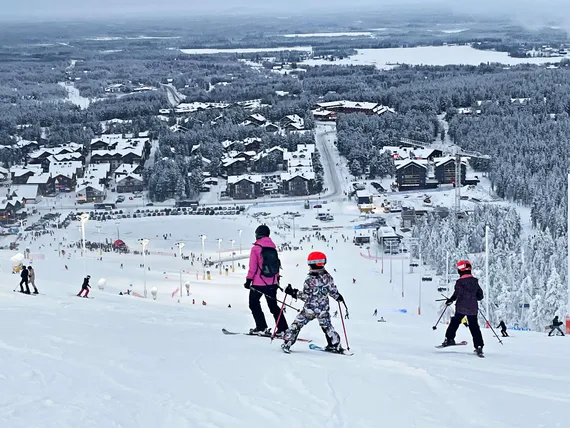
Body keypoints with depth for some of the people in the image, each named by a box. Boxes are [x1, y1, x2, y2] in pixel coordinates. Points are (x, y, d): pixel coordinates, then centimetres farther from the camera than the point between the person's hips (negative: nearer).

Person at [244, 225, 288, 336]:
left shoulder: (256, 248, -11)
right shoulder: (273, 247, 6)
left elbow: (253, 266, -12)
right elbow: (277, 264, 12)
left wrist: (249, 280, -6)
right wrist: (277, 278, 22)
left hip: (259, 283, -6)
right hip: (272, 283, 6)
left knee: (254, 304, 9)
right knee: (273, 305, 14)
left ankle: (262, 328, 0)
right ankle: (283, 329, 7)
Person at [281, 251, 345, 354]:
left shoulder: (309, 279, -16)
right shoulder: (328, 277, -5)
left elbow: (306, 296, -14)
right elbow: (333, 291, 5)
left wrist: (293, 292, -7)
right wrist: (338, 297, 24)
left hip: (309, 309, -4)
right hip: (323, 310, 4)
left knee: (297, 324, 6)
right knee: (327, 327, 20)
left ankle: (287, 343, 2)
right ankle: (335, 345, 23)